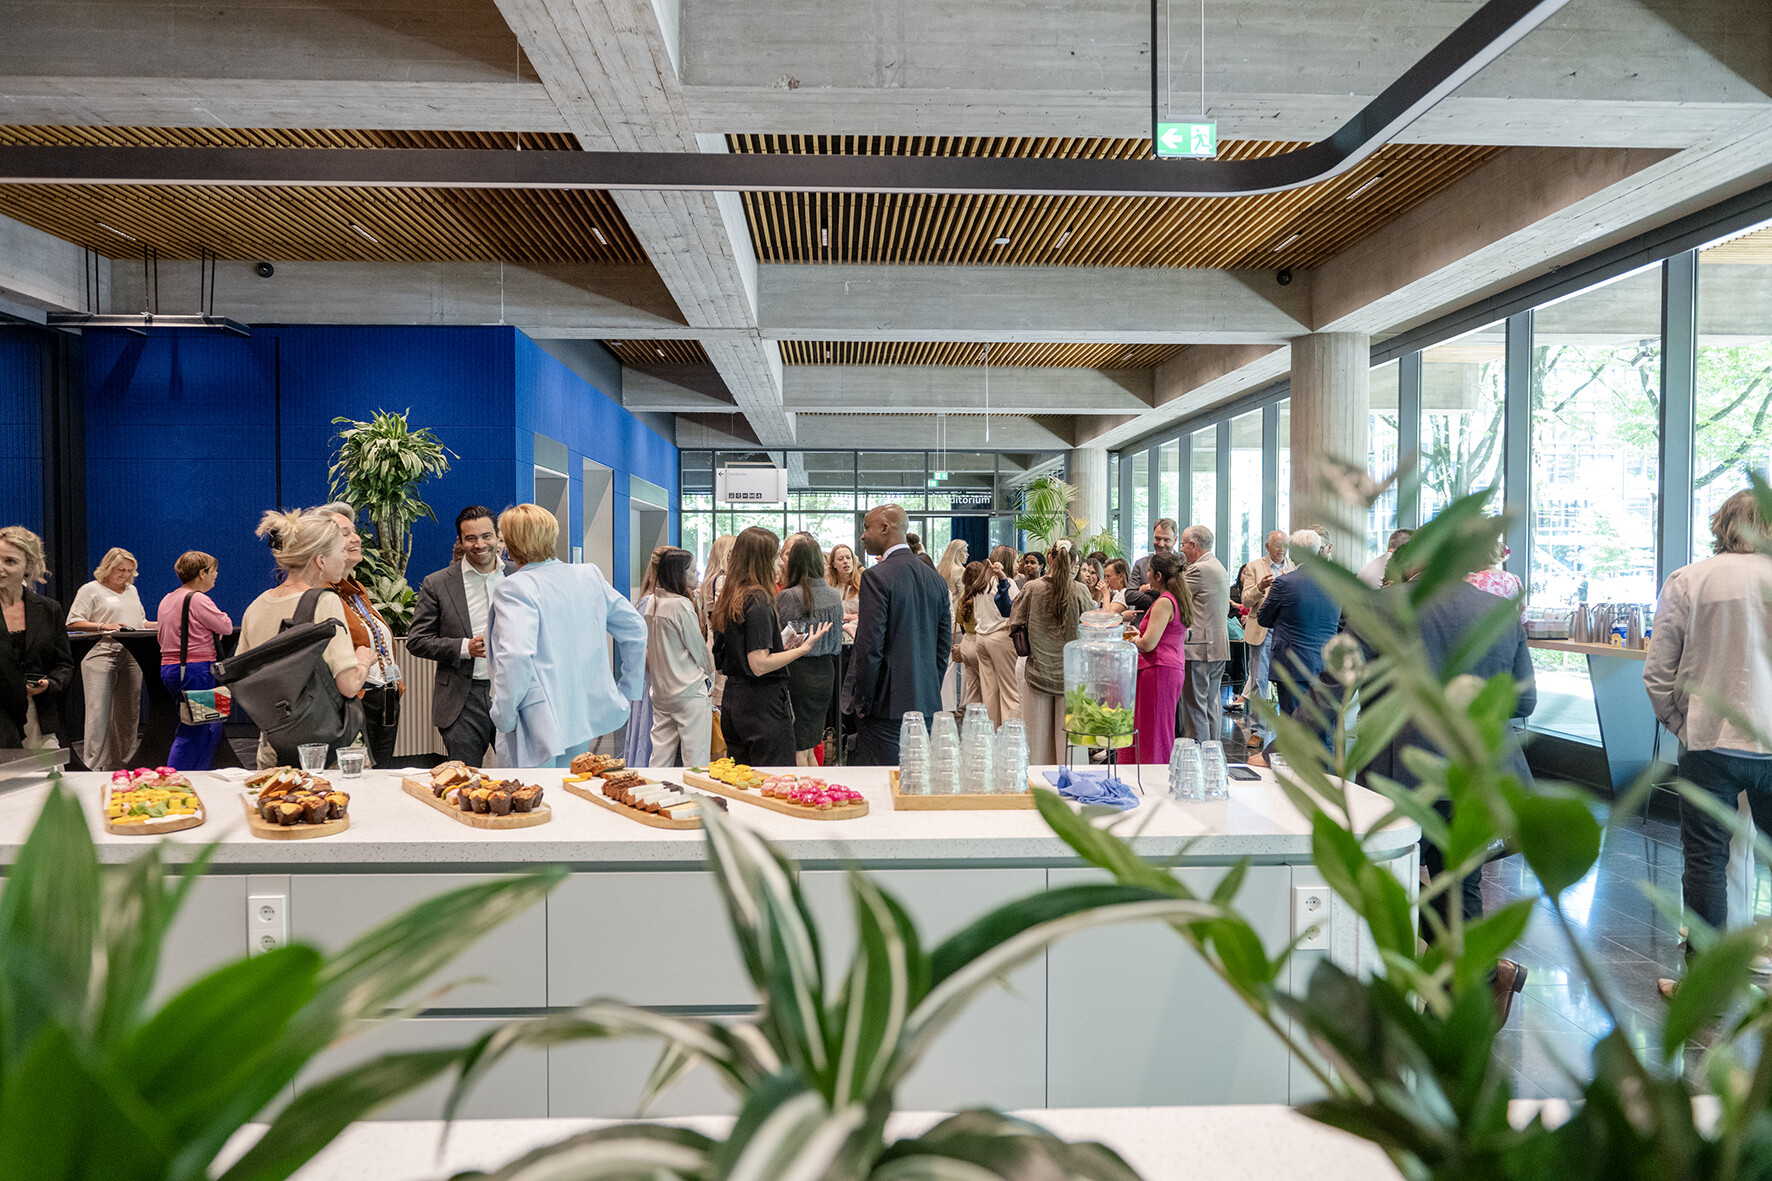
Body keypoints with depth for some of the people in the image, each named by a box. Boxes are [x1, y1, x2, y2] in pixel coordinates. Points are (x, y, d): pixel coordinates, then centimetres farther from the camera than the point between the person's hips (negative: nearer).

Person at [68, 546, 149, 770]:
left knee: (129, 711, 6)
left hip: (131, 656, 6)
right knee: (99, 710, -9)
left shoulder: (132, 590, 21)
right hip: (101, 654, -6)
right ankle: (94, 764, -7)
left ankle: (123, 762, 13)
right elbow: (73, 623, -4)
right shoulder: (91, 590, 2)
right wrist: (103, 627, -17)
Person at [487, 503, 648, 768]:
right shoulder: (589, 575, 6)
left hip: (536, 729, -7)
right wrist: (628, 690, 19)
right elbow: (635, 628, 12)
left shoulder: (513, 588, -14)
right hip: (586, 715, 7)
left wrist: (504, 717, -15)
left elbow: (516, 657, -27)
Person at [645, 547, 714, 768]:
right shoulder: (682, 605, -14)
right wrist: (709, 678, 8)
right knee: (695, 761, -3)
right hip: (690, 691, -8)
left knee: (660, 761, 11)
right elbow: (699, 650, -7)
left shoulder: (652, 602, 7)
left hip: (660, 690, 8)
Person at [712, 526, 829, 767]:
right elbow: (759, 665, -21)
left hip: (733, 700, 9)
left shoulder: (726, 598, 8)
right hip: (763, 706, -9)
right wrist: (804, 648, -14)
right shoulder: (758, 601, -17)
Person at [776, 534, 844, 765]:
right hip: (826, 673, 6)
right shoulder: (834, 595, 4)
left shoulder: (788, 597, -14)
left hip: (798, 673, -6)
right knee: (810, 749, 17)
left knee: (798, 751, 2)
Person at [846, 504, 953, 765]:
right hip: (926, 705, 7)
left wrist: (863, 702, -6)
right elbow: (944, 646, 13)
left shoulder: (876, 577, -12)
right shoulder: (936, 580, 10)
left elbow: (870, 646, -15)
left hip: (887, 706, -7)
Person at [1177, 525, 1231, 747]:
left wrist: (1153, 585, 8)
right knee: (1212, 703, 14)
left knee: (1195, 704, -5)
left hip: (1199, 646, -10)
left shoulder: (1199, 569, -14)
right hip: (1219, 645, 10)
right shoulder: (1220, 568, 18)